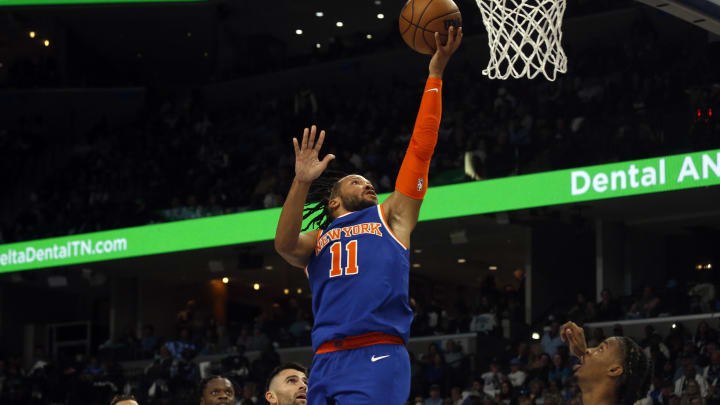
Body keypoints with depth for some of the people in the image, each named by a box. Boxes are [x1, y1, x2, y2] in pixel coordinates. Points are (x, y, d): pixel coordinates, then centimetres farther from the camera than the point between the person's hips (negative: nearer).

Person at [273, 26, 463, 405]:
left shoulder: (391, 216, 22)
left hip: (378, 358, -2)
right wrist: (301, 182, -9)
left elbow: (421, 147, 16)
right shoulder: (316, 240, 25)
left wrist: (435, 74, 12)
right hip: (327, 362, 3)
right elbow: (284, 244, 0)